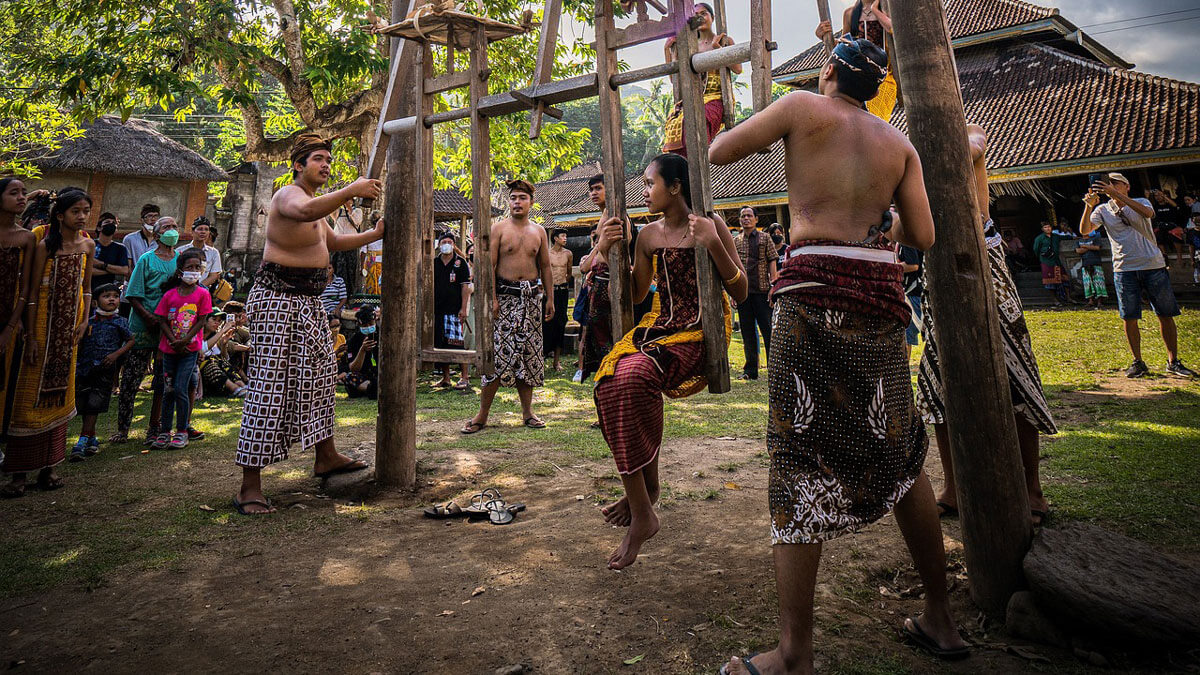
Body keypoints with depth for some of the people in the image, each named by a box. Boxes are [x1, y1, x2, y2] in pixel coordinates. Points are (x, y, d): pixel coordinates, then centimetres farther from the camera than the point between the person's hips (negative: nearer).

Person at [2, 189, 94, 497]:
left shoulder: (87, 245, 5)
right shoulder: (45, 245, -10)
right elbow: (32, 292, -11)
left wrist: (84, 320, 2)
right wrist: (30, 337, -14)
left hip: (70, 325, 5)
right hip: (43, 321, -5)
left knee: (60, 391, 8)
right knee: (32, 392, -2)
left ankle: (48, 466, 16)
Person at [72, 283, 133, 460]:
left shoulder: (120, 322, 1)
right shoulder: (89, 322, 8)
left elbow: (131, 341, 2)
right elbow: (80, 344, 16)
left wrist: (116, 354, -11)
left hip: (105, 371, -4)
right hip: (85, 368, 4)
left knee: (94, 405, -7)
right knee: (83, 404, 8)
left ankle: (83, 441, -4)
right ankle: (92, 438, 23)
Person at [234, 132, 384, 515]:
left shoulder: (316, 201, 21)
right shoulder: (289, 194, -11)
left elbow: (332, 242, 36)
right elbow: (305, 211, -37)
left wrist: (373, 235, 25)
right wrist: (352, 190, -38)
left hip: (308, 301, 10)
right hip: (277, 298, -10)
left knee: (319, 376, 14)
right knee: (270, 386, -11)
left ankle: (325, 456, 26)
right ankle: (250, 487, -6)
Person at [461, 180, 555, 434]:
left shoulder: (539, 231, 13)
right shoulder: (499, 228, 2)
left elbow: (545, 266, 16)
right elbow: (489, 265, -5)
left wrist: (550, 298, 10)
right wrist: (492, 298, -15)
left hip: (531, 296, 4)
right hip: (505, 295, -4)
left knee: (529, 353, 5)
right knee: (498, 353, -8)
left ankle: (527, 411, 13)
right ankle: (483, 413, 0)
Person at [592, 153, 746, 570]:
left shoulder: (710, 226, -1)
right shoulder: (648, 236, 13)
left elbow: (740, 293, -4)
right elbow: (635, 294, 18)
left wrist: (713, 245, -18)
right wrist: (606, 252, 5)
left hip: (700, 332, -5)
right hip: (660, 327, 6)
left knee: (633, 377, -32)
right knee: (610, 379, -23)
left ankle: (641, 505, -16)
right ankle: (642, 506, -10)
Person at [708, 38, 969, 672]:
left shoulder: (805, 107, 6)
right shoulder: (899, 143, 18)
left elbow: (718, 153, 9)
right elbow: (923, 237, 12)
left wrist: (758, 124, 29)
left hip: (815, 291, -5)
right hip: (880, 295, 6)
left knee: (800, 461, -5)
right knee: (898, 454, 15)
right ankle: (940, 620, 27)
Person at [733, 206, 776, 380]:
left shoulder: (765, 238, 4)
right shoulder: (735, 242, 12)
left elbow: (772, 262, -1)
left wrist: (773, 286, -10)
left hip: (762, 290, -3)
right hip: (742, 292, 3)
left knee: (768, 329, -2)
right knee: (747, 331, 7)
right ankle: (751, 370, 15)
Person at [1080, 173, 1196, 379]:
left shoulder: (1141, 202, 6)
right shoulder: (1103, 210, 9)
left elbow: (1148, 213, -18)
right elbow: (1085, 230, -6)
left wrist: (1116, 194, -25)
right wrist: (1089, 206, -22)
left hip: (1153, 265, 0)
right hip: (1124, 269, 1)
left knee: (1166, 314, 3)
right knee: (1129, 318, 0)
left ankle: (1173, 362, 13)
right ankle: (1138, 362, 11)